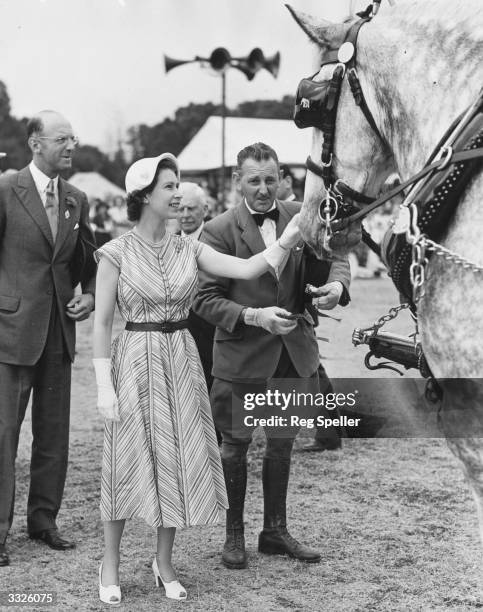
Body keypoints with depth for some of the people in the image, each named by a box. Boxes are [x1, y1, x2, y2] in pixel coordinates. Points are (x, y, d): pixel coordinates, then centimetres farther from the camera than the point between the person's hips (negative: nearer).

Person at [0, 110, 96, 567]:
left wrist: (89, 294, 5)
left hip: (59, 331, 6)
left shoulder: (76, 200, 10)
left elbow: (87, 260, 21)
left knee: (54, 431, 11)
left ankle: (43, 519, 23)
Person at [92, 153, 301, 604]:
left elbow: (246, 269, -5)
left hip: (181, 361, 4)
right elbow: (101, 322, -6)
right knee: (129, 462, 2)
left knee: (177, 462, 7)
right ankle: (110, 567, 18)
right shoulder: (117, 253, -7)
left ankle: (164, 563, 23)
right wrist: (104, 386, -11)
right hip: (137, 362, -4)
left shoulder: (187, 249, 5)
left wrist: (289, 237, -16)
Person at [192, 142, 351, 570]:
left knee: (282, 444, 16)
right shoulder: (220, 230, -10)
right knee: (236, 445, 7)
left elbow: (333, 257, 5)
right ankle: (234, 536, 22)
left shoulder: (301, 217, 2)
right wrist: (254, 317, -25)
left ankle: (275, 531, 30)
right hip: (242, 354, -4)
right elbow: (205, 299, -12)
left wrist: (337, 283, -18)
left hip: (294, 352, 4)